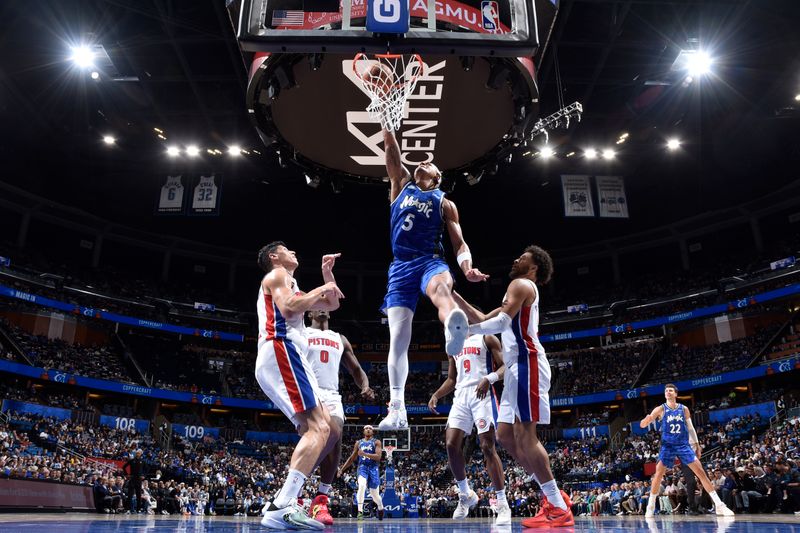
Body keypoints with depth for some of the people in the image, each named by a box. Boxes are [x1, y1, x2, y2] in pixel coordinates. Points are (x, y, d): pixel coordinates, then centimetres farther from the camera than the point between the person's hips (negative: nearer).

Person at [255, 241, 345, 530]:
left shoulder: (290, 286, 34)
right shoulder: (277, 275, 5)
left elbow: (332, 304, 36)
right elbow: (288, 308, -16)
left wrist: (327, 273, 24)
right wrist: (322, 289, -4)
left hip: (285, 358, 10)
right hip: (280, 352, -10)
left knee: (329, 432, 6)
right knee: (318, 429, -21)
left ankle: (283, 502, 1)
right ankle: (280, 509, -31)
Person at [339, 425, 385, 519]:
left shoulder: (376, 442, 1)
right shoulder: (359, 443, 11)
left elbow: (378, 457, -14)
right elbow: (352, 458, 16)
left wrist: (364, 454, -26)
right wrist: (342, 469, 9)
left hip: (373, 469, -1)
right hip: (362, 467, 1)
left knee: (374, 494, 5)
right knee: (362, 486, -28)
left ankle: (381, 508, 37)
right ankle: (360, 511, -27)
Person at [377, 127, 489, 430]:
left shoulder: (444, 203, 15)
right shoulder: (402, 184, 24)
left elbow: (459, 243, 6)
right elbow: (392, 152, 15)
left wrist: (467, 268, -13)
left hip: (430, 261, -3)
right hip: (400, 266, 3)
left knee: (440, 286, -41)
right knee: (398, 338, -8)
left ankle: (455, 327, -77)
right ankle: (397, 409, -8)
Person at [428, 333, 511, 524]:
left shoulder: (487, 338, 5)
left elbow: (505, 366, -4)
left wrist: (488, 378, -24)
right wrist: (436, 395, 9)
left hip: (482, 395, -5)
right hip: (461, 396, 6)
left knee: (487, 447, -12)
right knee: (452, 445, -7)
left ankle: (503, 504, -4)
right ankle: (466, 495, 12)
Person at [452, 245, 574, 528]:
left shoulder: (521, 284, -1)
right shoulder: (520, 292, 29)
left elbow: (501, 322, -17)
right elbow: (483, 319, 31)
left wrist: (464, 330, -9)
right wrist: (454, 295, 28)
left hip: (527, 365, -10)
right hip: (518, 369, 10)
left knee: (524, 435, -13)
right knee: (505, 434, 9)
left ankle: (559, 508, -9)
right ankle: (553, 496, 12)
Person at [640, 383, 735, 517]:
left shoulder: (684, 409, 4)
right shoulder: (661, 409, -4)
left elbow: (690, 428, 14)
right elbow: (642, 425, -11)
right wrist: (648, 419, -34)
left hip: (684, 445, 2)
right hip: (667, 446, -2)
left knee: (701, 472, -6)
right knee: (658, 475, -8)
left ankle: (719, 505, -1)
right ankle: (651, 506, 5)